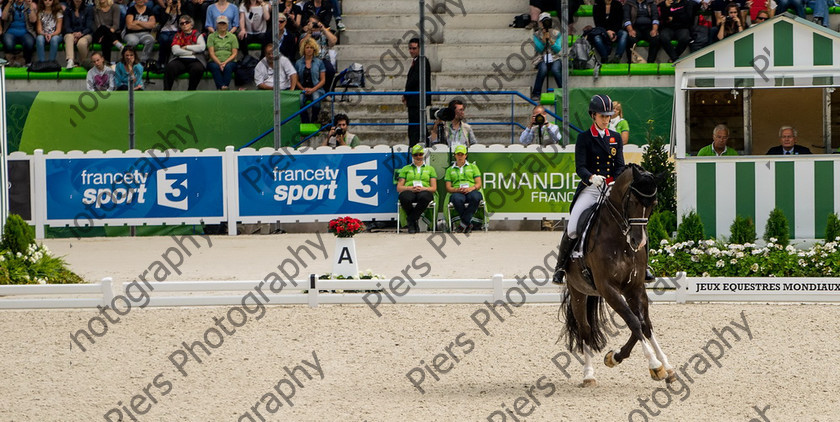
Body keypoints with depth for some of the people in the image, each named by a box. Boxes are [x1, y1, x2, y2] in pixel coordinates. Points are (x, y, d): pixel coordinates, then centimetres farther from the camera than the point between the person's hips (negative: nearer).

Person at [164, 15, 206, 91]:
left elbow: (202, 47, -2)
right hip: (180, 60, 1)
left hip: (194, 61, -1)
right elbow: (175, 51, 2)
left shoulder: (197, 35, 18)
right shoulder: (178, 36, 20)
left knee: (197, 69, -36)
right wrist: (192, 52, -3)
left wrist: (186, 47, 0)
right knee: (170, 67, -31)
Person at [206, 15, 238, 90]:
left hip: (229, 62, 0)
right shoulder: (211, 36, 14)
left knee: (228, 67, -35)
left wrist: (225, 62, -11)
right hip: (215, 62, 0)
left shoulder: (232, 37, 15)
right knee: (215, 67, -35)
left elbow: (234, 54, 7)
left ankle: (225, 86, -49)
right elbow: (211, 53, 3)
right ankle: (221, 87, -50)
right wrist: (219, 63, -14)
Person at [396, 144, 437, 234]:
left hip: (424, 192, 0)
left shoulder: (430, 169, 26)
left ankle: (410, 220, -25)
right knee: (405, 198, -40)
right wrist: (410, 188, -8)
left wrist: (423, 188, -8)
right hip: (409, 191, 0)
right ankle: (413, 222, -17)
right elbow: (399, 188, 13)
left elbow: (434, 188, 14)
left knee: (424, 197, -41)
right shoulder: (405, 169, 25)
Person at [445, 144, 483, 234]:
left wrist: (471, 188, -11)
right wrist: (457, 190, -10)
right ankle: (469, 223, -25)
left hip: (471, 191, 0)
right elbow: (448, 188, 13)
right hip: (457, 192, 0)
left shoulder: (473, 167, 22)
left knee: (475, 197, -40)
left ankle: (464, 223, -32)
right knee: (457, 199, -41)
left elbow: (478, 184, 12)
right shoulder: (450, 170, 23)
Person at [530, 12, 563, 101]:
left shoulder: (556, 34, 8)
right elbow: (539, 49, -4)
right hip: (542, 59, 0)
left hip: (555, 59, 0)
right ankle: (536, 94, -28)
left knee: (556, 70, -34)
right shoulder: (536, 35, 8)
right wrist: (544, 38, -13)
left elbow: (558, 50, 0)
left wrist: (550, 39, -11)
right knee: (543, 69, -35)